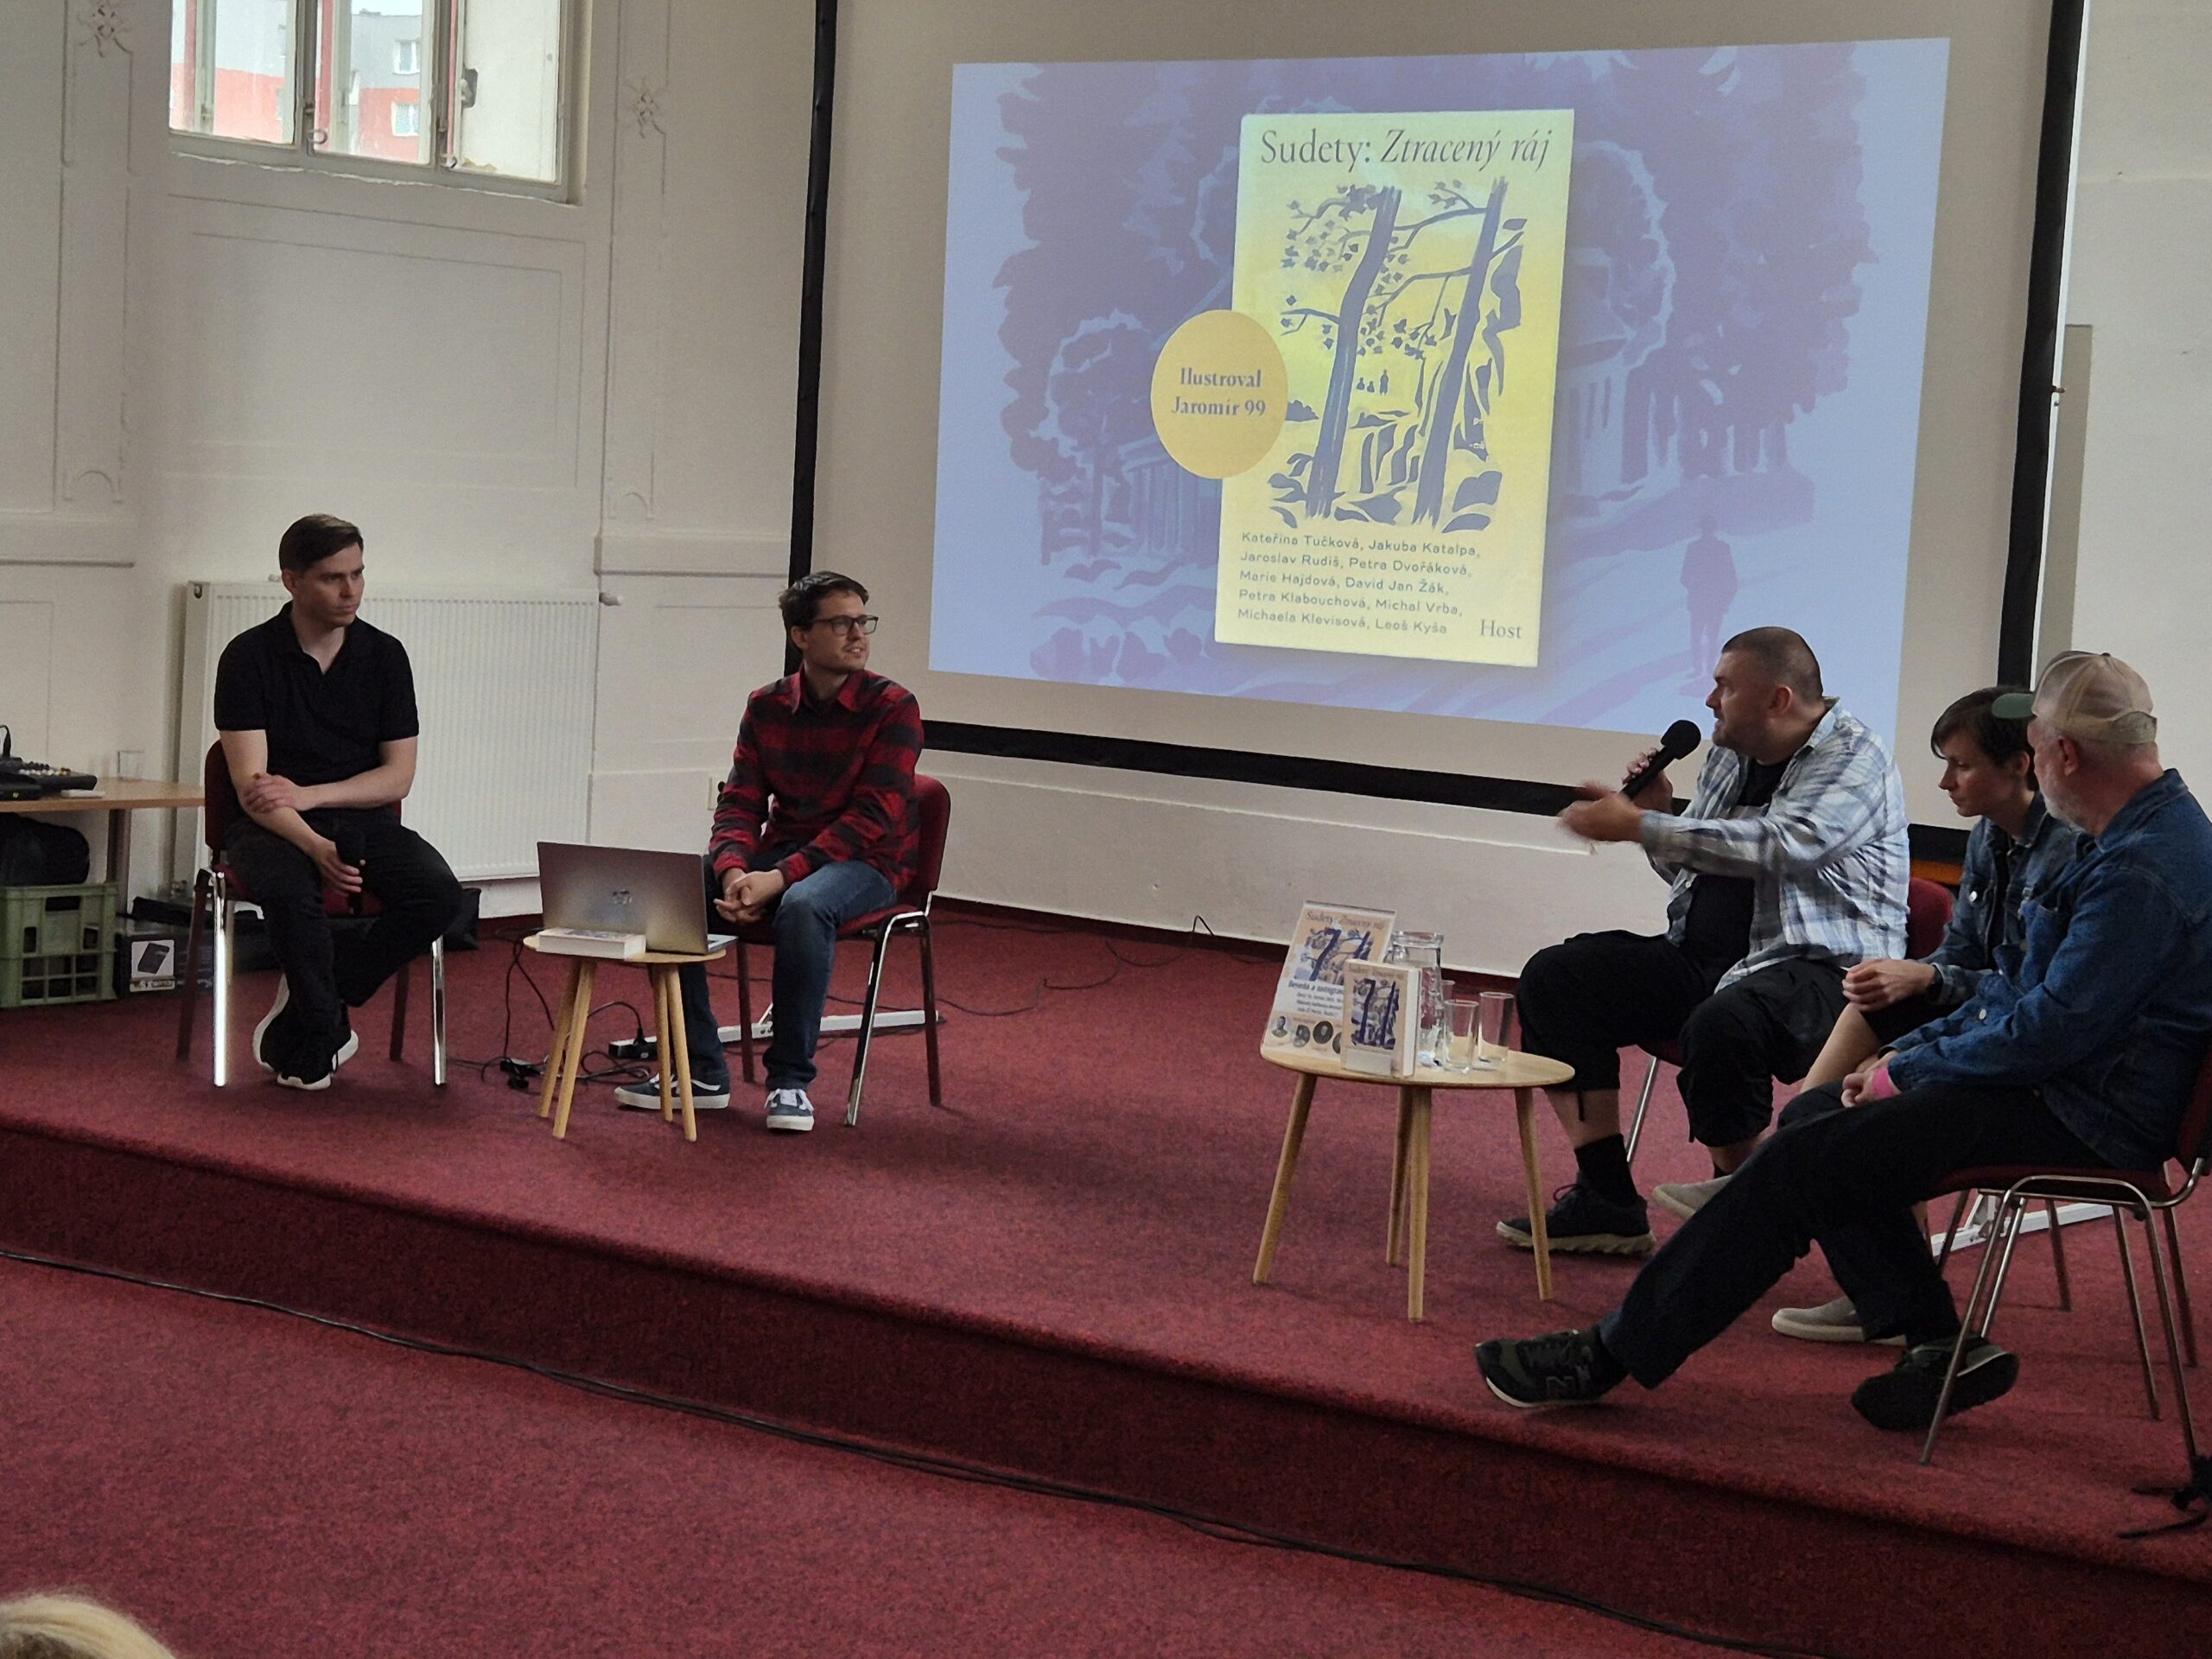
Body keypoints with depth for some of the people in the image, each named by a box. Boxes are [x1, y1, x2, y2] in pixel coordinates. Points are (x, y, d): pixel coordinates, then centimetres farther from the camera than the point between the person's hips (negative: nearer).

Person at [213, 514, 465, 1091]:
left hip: (363, 819, 3)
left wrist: (306, 794, -15)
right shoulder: (249, 657, -6)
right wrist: (315, 847, -31)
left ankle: (309, 997, -11)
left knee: (438, 892, -26)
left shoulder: (384, 655, 3)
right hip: (272, 825, -3)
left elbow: (397, 777, 1)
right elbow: (251, 783, -13)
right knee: (291, 891, -38)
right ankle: (324, 1033, -15)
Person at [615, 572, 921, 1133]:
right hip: (781, 850, 5)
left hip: (865, 860, -5)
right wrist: (735, 873, -21)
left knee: (804, 907, -38)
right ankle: (701, 1071, -7)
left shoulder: (892, 707, -11)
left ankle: (791, 1079, -24)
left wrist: (780, 878, -27)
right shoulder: (766, 707, 4)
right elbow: (740, 804, 2)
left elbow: (872, 819, -18)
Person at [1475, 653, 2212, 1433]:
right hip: (2055, 1076, 11)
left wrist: (1908, 1070, -10)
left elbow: (2050, 1031, -24)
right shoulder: (2143, 834, 13)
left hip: (2082, 1117, -11)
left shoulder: (2143, 870, -22)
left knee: (1803, 1161, -14)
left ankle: (1613, 1353, -9)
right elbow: (2026, 984, 19)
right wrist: (1907, 1052, 10)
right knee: (1812, 1117, 9)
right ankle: (1939, 1348, 4)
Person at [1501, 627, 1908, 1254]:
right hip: (1704, 959, 9)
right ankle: (1607, 1202, -5)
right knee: (1552, 977, -2)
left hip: (1819, 967, -9)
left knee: (1721, 1024, -39)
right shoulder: (1727, 757, 16)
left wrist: (1638, 826, -22)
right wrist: (1658, 818, 4)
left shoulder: (1854, 757, -9)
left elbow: (1778, 846, -26)